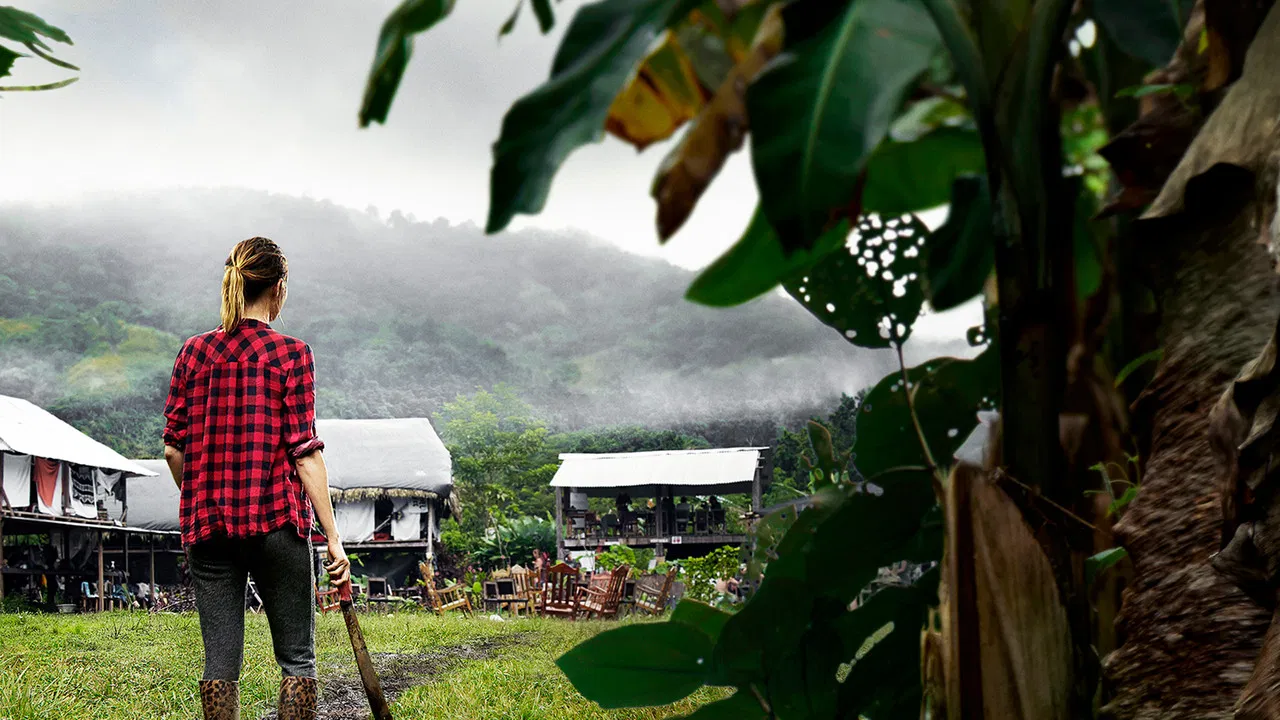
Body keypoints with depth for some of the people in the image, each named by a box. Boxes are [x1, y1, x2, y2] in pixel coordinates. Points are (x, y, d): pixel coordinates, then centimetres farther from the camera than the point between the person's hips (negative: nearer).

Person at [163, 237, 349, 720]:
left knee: (220, 658, 7)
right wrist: (333, 537, -6)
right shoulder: (290, 354, -6)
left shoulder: (194, 352, 5)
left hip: (207, 523, 4)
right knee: (296, 656, 6)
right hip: (277, 520, -4)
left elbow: (174, 448, 6)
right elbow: (304, 454, -9)